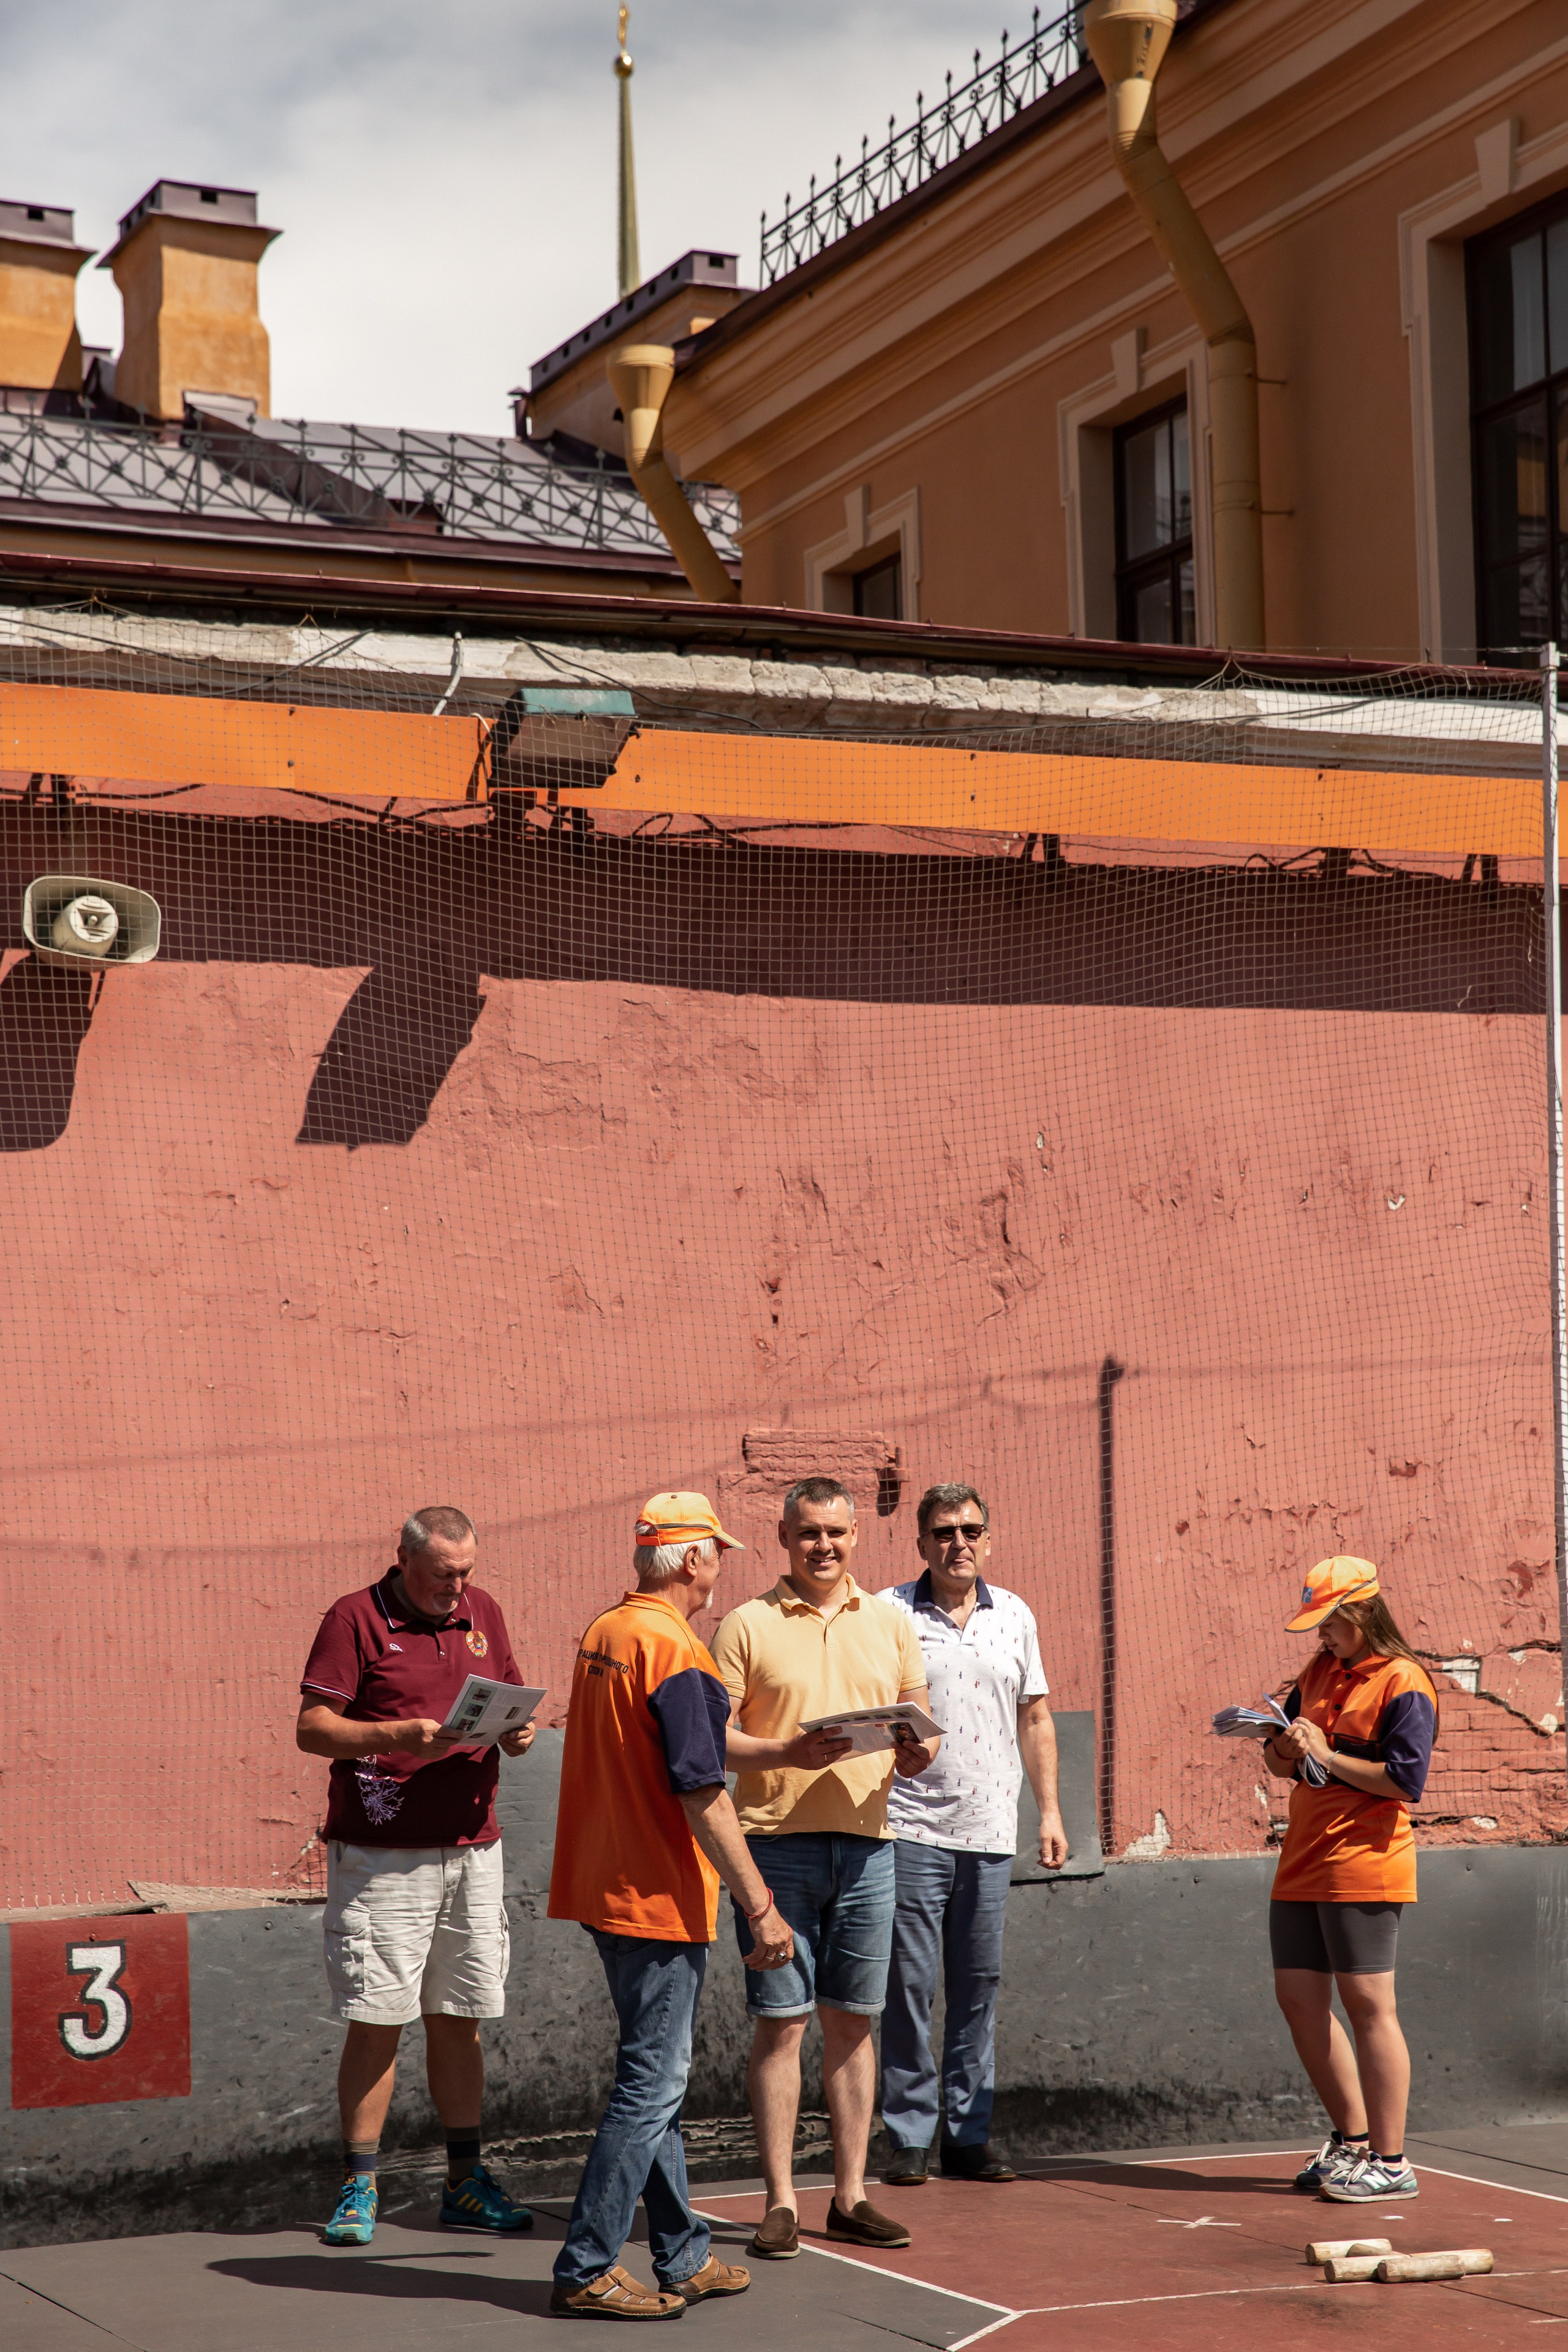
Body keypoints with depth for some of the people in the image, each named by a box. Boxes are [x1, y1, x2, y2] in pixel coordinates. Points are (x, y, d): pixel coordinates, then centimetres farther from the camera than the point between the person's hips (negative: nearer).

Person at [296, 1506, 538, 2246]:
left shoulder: (482, 1612, 13)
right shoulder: (355, 1618, -5)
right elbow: (312, 1728, -9)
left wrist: (518, 1731, -4)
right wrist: (399, 1734, -22)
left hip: (472, 1846, 5)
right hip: (381, 1855, -5)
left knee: (459, 2018, 11)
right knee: (377, 2021, -3)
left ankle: (465, 2182, 19)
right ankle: (359, 2187, 7)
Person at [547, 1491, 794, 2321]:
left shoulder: (601, 1635, 10)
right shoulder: (675, 1651, -18)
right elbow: (702, 1793, -20)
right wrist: (760, 1906, -17)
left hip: (605, 1888, 10)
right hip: (660, 1900, -9)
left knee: (655, 2079, 16)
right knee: (651, 2085, -3)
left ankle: (682, 2258, 24)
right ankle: (585, 2270, 0)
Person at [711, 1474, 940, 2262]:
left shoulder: (890, 1623, 12)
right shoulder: (747, 1625, 1)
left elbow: (918, 1722, 16)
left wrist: (918, 1750, -7)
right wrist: (787, 1752, -19)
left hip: (866, 1843, 3)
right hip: (777, 1842, -3)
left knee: (852, 2020, 8)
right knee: (780, 2021, -2)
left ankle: (851, 2196, 16)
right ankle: (780, 2202, 5)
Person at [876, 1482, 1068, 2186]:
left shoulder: (1015, 1617, 11)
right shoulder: (888, 1614, -1)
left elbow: (1034, 1719, 16)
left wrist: (1050, 1810, 12)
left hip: (990, 1832, 4)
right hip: (911, 1828, -4)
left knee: (979, 1986, 7)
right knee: (909, 1983, -3)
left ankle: (969, 2134, 14)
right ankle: (908, 2137, 6)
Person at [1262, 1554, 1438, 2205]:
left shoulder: (1403, 1682, -8)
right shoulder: (1319, 1672, 17)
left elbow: (1406, 1780, -17)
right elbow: (1282, 1762, 19)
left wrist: (1326, 1757, -14)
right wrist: (1285, 1749, -4)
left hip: (1364, 1864, -9)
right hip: (1303, 1860, 9)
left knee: (1366, 2004, -7)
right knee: (1298, 1997, 10)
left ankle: (1389, 2161, -2)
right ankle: (1352, 2139, 22)